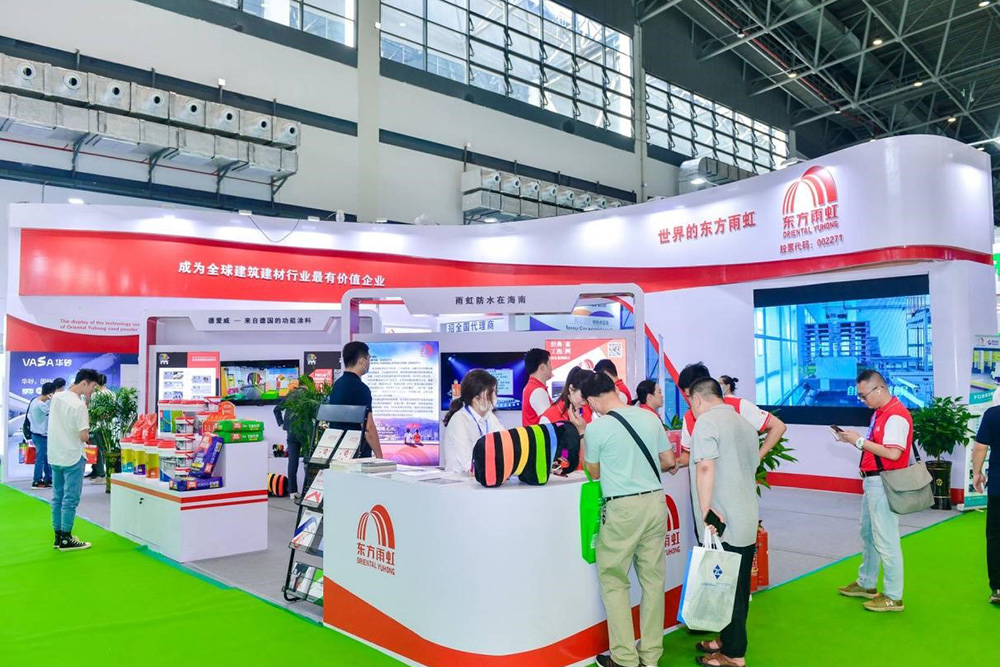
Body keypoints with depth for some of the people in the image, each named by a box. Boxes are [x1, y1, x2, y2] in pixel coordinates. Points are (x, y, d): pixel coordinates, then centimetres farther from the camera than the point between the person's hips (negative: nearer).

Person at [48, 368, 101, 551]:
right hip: (72, 458, -8)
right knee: (70, 500, 1)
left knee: (57, 497, 14)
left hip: (54, 457, 8)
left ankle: (58, 536, 22)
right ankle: (65, 540, 6)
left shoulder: (56, 397, 4)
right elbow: (84, 436, -21)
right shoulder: (79, 406, -20)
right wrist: (87, 431, 0)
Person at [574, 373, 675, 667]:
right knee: (653, 578, 12)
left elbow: (594, 472, 5)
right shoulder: (649, 417, 3)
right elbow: (669, 461, 11)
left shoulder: (597, 427, -10)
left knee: (613, 580, 8)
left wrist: (582, 432, 10)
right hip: (655, 502, 5)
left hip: (623, 508, -5)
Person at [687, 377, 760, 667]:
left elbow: (705, 467, -22)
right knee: (739, 586, 17)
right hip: (747, 523, 9)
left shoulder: (706, 422, -11)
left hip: (721, 526, -9)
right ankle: (730, 639, 29)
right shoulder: (745, 424, 16)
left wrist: (706, 510, -21)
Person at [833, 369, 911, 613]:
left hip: (884, 484, -11)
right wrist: (854, 439, 0)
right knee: (867, 534, 21)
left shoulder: (896, 415, -19)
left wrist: (860, 441, -20)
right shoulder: (880, 413, 12)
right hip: (873, 481, 11)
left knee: (885, 540, -2)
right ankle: (866, 584, 35)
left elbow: (893, 453, -27)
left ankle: (893, 597, 9)